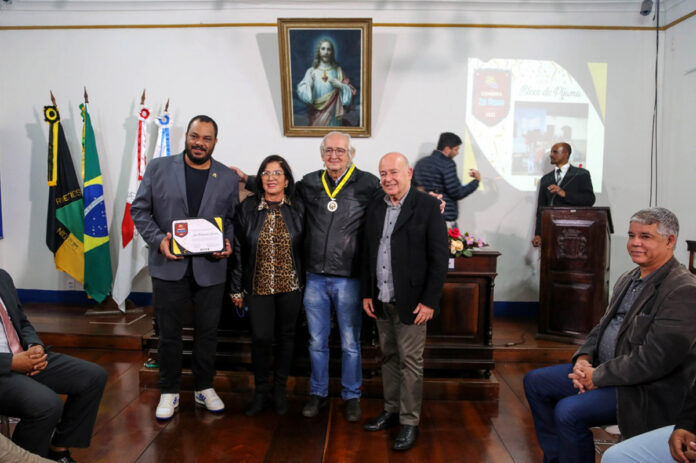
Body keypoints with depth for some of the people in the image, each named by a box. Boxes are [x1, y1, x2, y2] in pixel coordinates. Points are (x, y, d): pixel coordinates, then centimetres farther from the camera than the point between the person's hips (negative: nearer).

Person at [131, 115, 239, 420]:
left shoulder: (228, 178, 5)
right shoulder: (158, 168, 1)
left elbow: (233, 219, 10)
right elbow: (139, 209, 2)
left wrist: (228, 243, -9)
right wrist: (158, 240, -12)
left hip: (210, 267, 1)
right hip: (169, 266, -1)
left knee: (207, 332, 11)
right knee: (169, 332, 9)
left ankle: (204, 388, 30)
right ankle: (169, 392, 26)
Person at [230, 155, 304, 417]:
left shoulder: (298, 209, -1)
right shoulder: (247, 209, -1)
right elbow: (238, 250, 2)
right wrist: (237, 288, 2)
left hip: (290, 285, 1)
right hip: (259, 286, 0)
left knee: (286, 336, 10)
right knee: (260, 338, -5)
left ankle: (280, 390, 29)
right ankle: (261, 391, 17)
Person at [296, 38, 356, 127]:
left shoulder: (338, 70, 4)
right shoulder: (311, 71, 1)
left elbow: (351, 91, 5)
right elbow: (302, 92, -6)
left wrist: (340, 85, -12)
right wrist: (309, 83, -23)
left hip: (333, 115, 1)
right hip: (317, 115, 0)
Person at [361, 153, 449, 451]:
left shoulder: (428, 206, -8)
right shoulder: (375, 208, 9)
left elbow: (440, 256, -10)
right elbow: (367, 253, 13)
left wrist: (430, 301, -13)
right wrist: (366, 293, 9)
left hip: (410, 301, -5)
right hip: (381, 301, 5)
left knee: (410, 362, 3)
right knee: (389, 357, 15)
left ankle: (409, 422, 16)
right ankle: (391, 410, 30)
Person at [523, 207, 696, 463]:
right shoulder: (628, 279, 11)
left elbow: (654, 359, -24)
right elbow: (603, 326, 17)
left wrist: (598, 376, -18)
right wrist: (583, 359, -2)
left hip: (648, 389, -9)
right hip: (600, 369, 9)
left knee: (568, 411, -27)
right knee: (535, 381, 7)